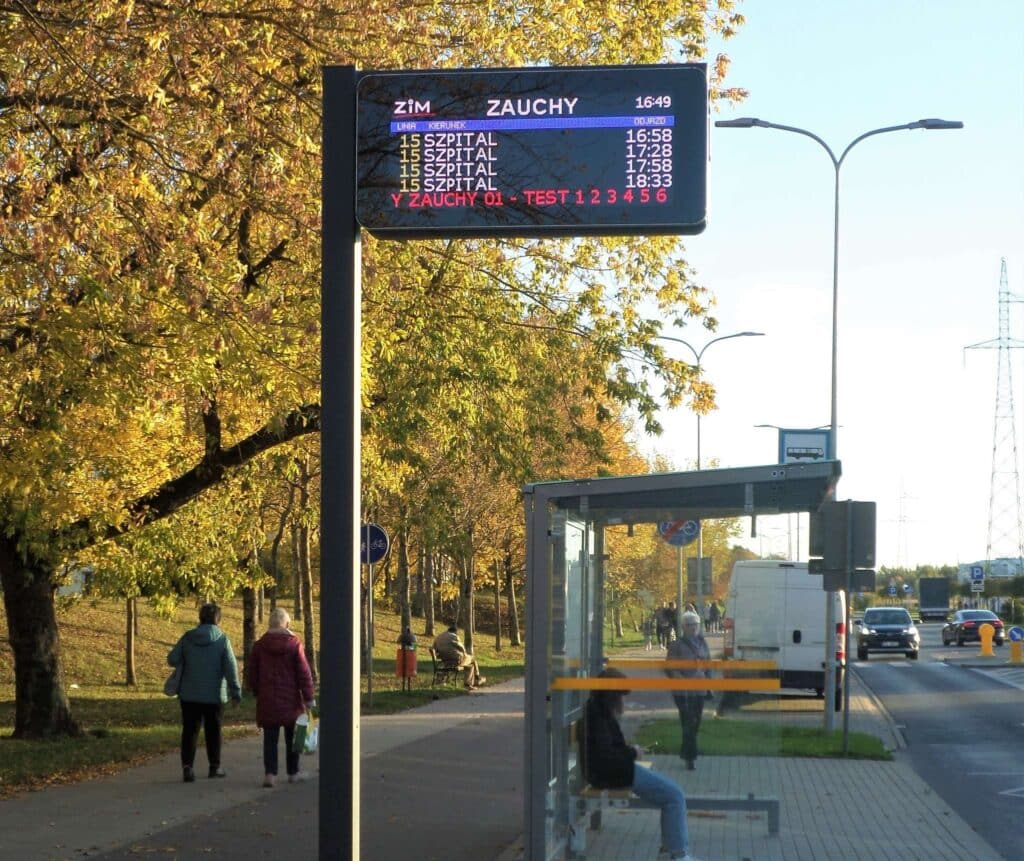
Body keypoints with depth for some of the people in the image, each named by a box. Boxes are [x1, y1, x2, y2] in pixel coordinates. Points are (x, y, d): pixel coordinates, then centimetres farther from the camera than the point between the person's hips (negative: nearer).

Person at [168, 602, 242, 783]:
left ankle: (187, 766, -8)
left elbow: (172, 659, -4)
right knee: (213, 731, 12)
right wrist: (236, 692, -6)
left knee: (189, 731, 5)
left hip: (189, 695, 1)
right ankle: (214, 766, 21)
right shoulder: (222, 639, -9)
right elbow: (231, 668, -12)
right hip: (214, 695, -1)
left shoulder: (187, 638, -3)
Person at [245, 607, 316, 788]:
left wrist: (256, 691, 21)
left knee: (270, 738, 3)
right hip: (291, 699, -1)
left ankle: (270, 773, -10)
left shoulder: (259, 645, -2)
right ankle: (293, 773, 20)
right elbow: (303, 672, -8)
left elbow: (251, 672, 5)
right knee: (291, 737, 13)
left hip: (267, 700, 1)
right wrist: (308, 697, -4)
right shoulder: (294, 644, -8)